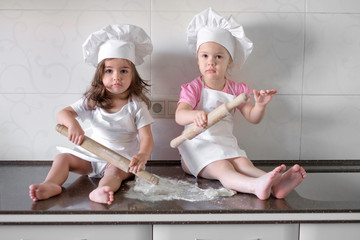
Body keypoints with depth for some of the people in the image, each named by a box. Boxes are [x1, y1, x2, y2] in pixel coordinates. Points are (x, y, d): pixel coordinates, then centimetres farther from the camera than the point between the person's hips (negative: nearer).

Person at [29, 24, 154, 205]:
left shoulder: (136, 105, -8)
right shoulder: (92, 100, 1)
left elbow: (147, 138, -14)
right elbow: (63, 113, -4)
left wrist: (142, 155, -37)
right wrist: (73, 124, -30)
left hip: (123, 158, -4)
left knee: (115, 170, -35)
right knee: (63, 157, -10)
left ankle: (100, 192, -59)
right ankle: (51, 184, -31)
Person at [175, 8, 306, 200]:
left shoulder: (236, 90, 11)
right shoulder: (193, 88, -2)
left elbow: (253, 118, 10)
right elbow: (179, 115, -19)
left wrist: (260, 105, -13)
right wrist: (194, 115, -43)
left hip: (226, 145, 4)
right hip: (198, 145, -4)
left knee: (245, 164, -27)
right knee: (222, 168, -34)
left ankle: (276, 185, -52)